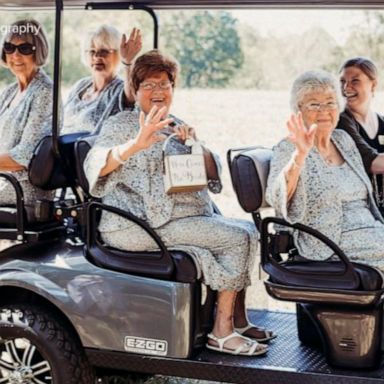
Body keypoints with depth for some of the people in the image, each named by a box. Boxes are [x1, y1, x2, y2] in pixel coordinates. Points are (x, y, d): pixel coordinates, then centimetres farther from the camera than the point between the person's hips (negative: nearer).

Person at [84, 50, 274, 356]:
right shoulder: (121, 125, 0)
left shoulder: (178, 127, 21)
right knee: (238, 238, -18)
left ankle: (237, 321, 2)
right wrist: (136, 144, -38)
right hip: (143, 225, -7)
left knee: (248, 230, -4)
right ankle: (222, 332, -14)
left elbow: (214, 178, 12)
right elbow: (96, 166, -20)